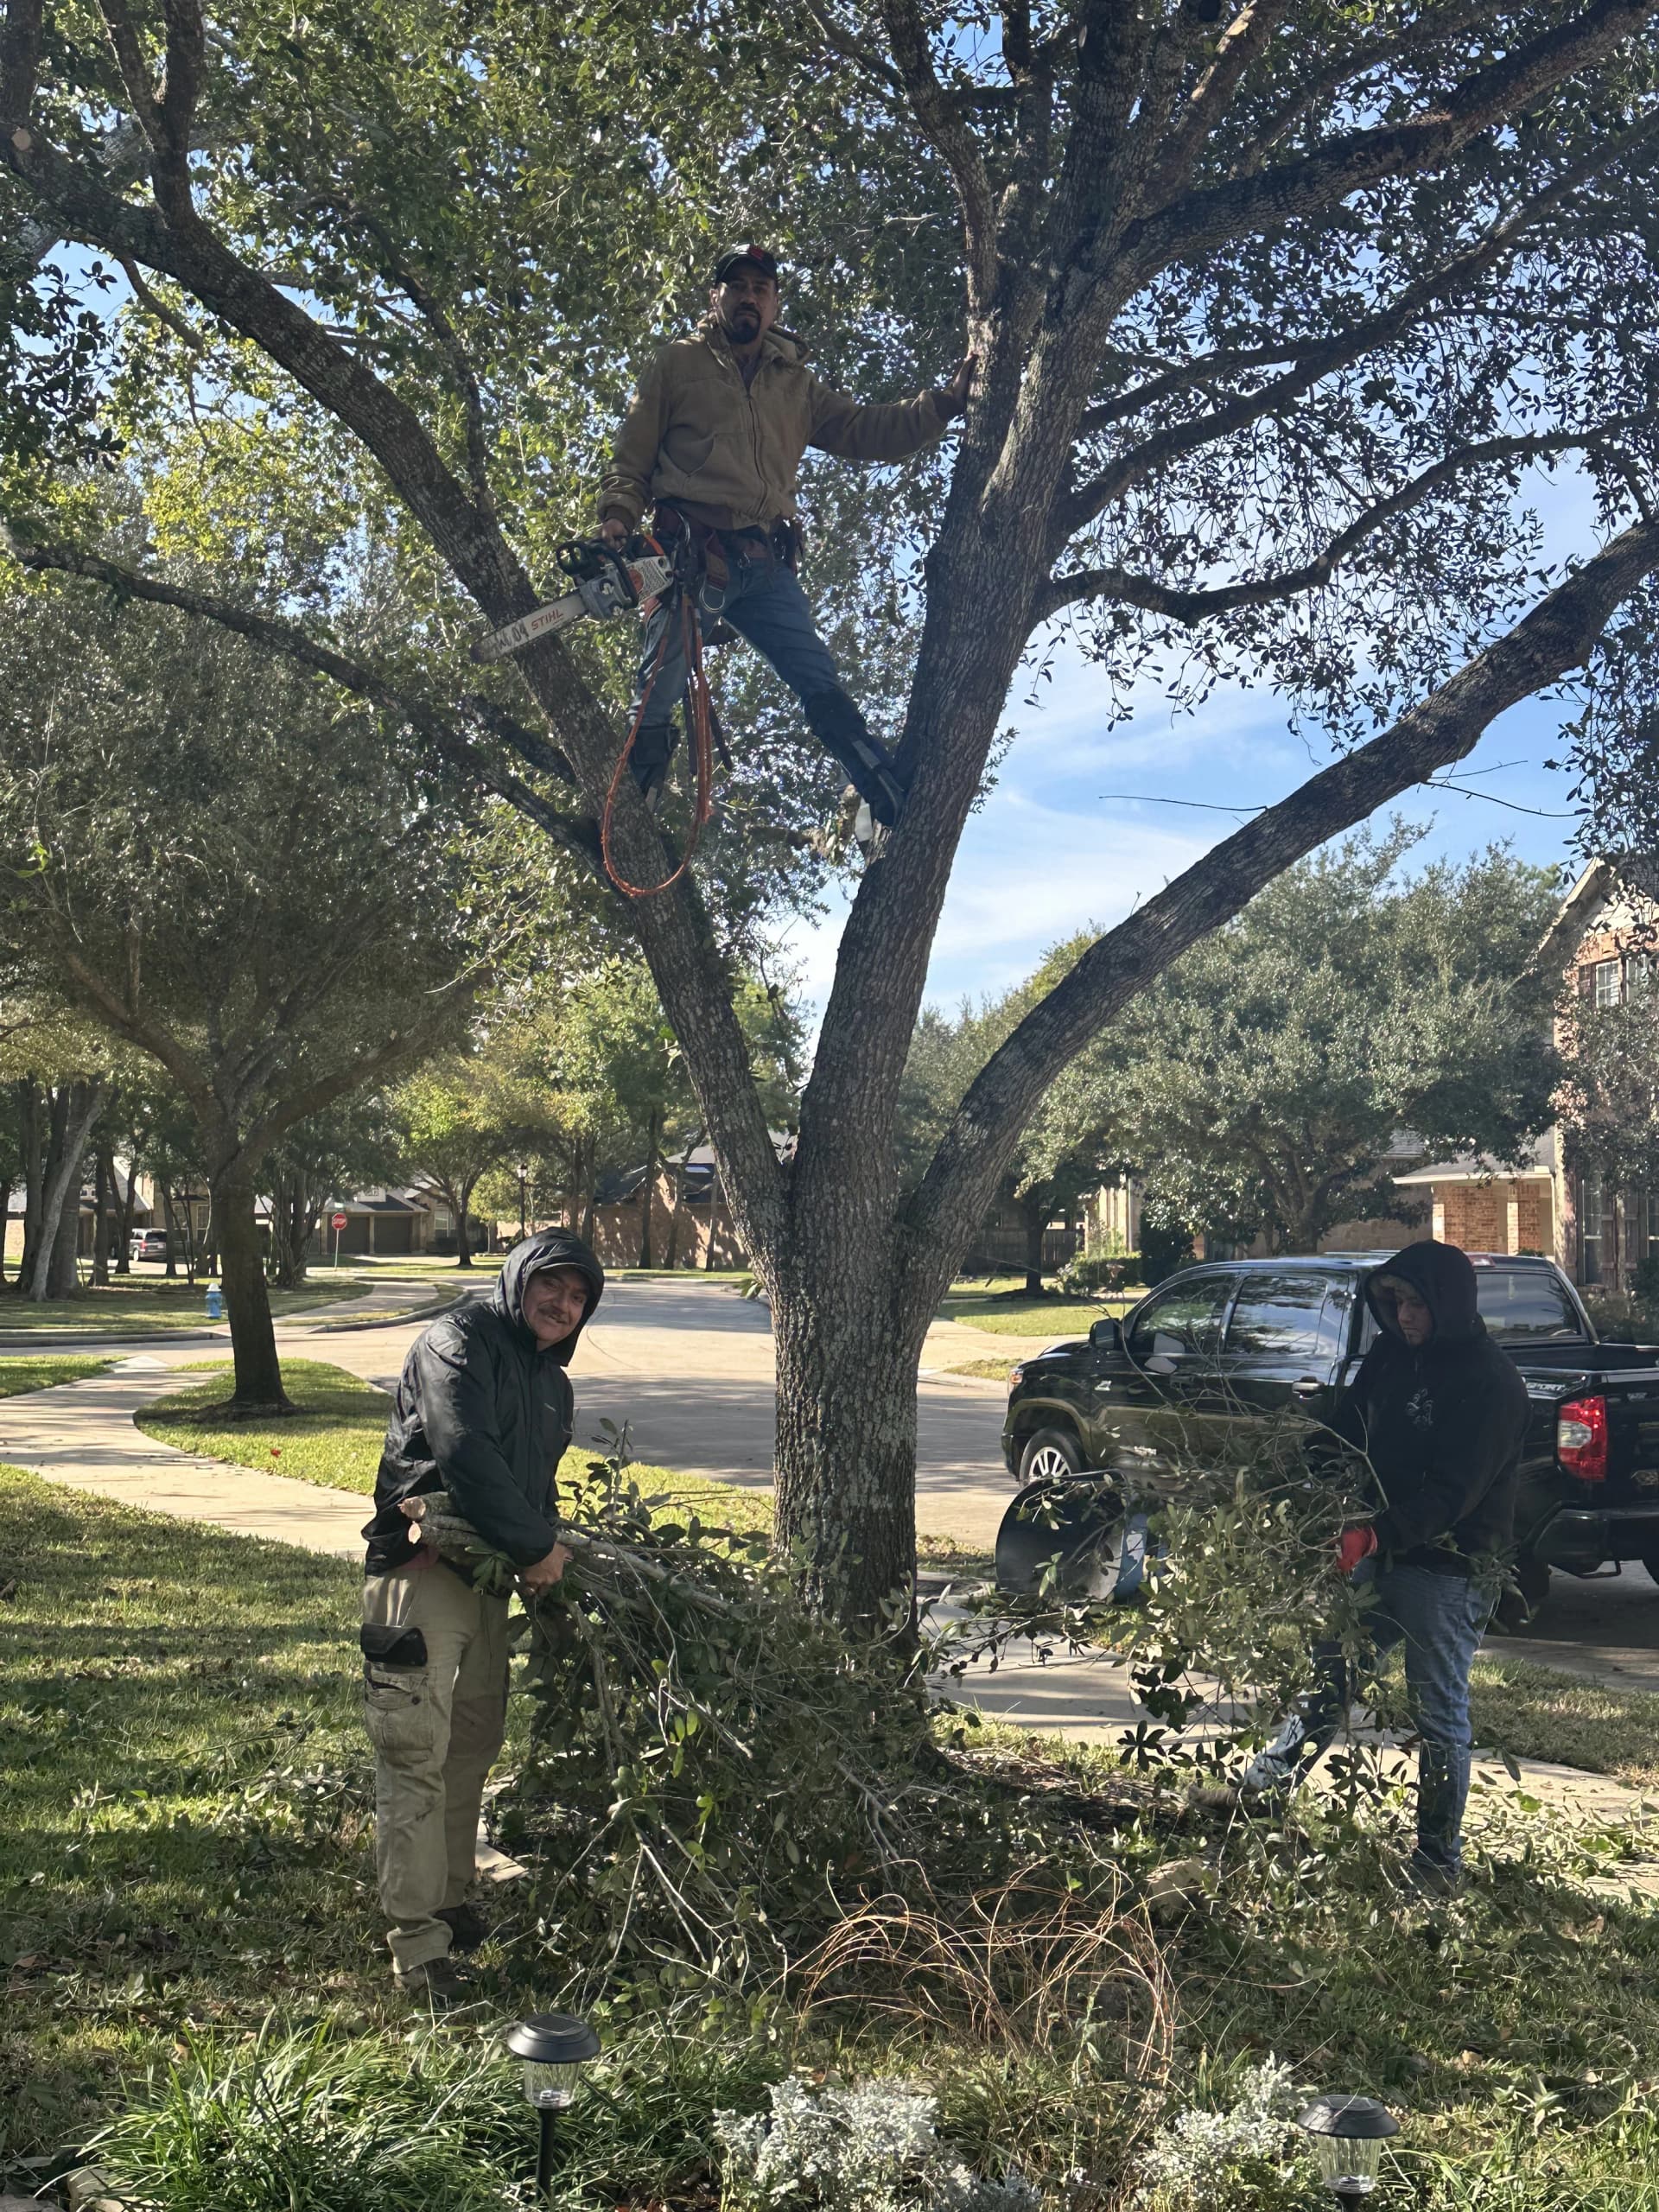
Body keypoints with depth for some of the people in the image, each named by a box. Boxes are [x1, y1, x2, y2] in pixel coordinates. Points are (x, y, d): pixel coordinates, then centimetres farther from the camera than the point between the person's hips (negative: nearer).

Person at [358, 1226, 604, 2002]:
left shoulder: (552, 1383, 18)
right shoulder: (456, 1344, -10)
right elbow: (466, 1456, -21)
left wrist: (546, 1541, 5)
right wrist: (536, 1546, -15)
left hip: (491, 1582, 9)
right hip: (421, 1576, -9)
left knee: (472, 1750, 17)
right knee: (416, 1761, -8)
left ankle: (449, 1903, 31)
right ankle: (417, 1943, -5)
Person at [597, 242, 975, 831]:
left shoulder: (795, 383, 24)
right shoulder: (678, 365, 14)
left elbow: (863, 431, 19)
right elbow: (632, 453, 9)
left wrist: (943, 404, 10)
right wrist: (617, 515, -9)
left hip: (767, 563, 3)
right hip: (691, 556, -3)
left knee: (822, 687, -4)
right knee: (657, 695, -6)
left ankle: (900, 810, -7)